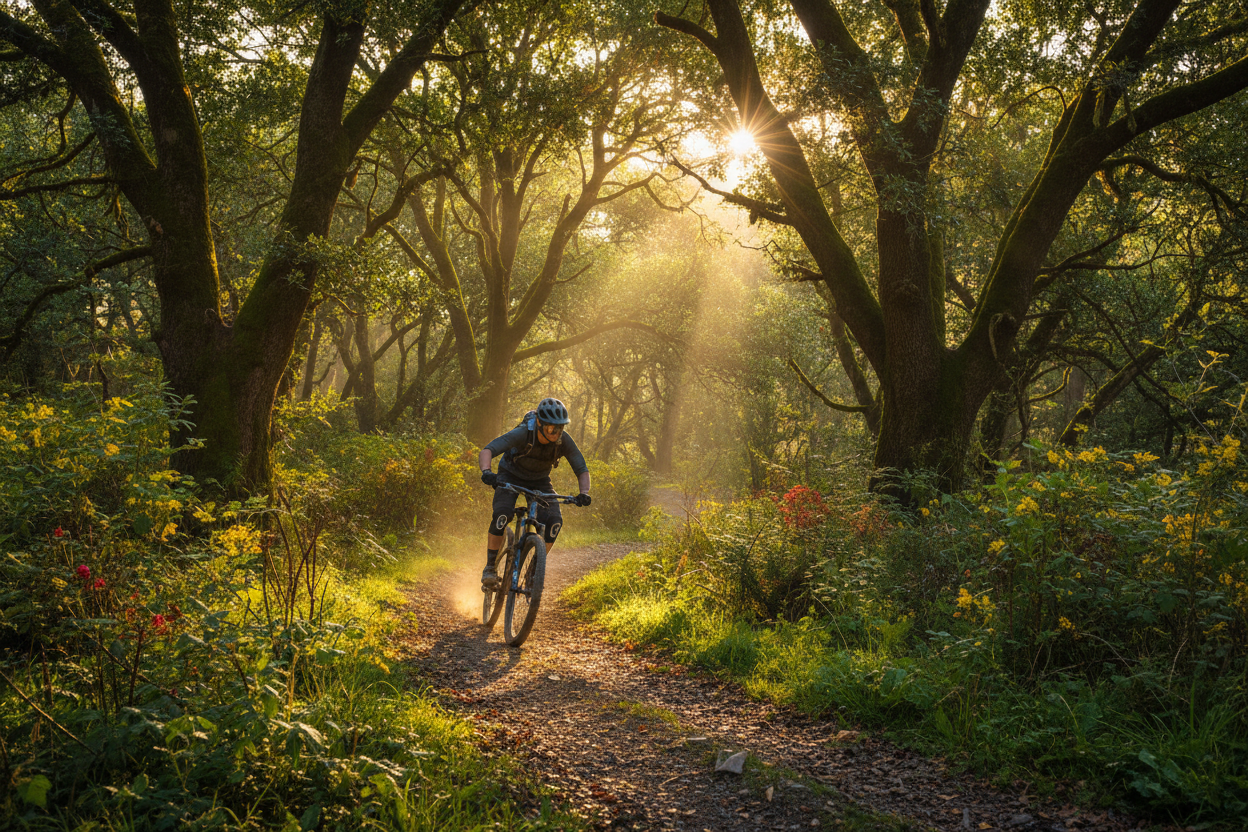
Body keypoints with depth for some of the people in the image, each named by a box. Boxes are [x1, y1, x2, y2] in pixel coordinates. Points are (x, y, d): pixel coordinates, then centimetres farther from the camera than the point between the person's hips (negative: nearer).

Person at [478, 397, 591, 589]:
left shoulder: (564, 441, -24)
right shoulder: (523, 434, -33)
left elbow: (582, 470, -17)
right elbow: (487, 450, -40)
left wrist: (584, 493, -37)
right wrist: (486, 472, -60)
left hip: (540, 482, 3)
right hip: (511, 477, -3)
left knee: (554, 521, -21)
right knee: (501, 515, -29)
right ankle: (490, 567, -11)